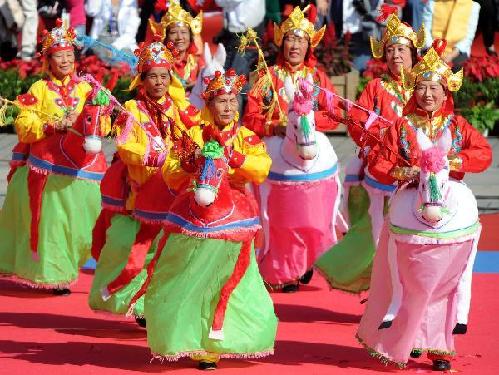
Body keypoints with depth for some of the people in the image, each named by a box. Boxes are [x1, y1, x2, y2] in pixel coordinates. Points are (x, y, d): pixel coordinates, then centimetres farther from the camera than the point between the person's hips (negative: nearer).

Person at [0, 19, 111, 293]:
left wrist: (96, 120, -12)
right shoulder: (39, 90, 4)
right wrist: (53, 125, -15)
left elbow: (105, 127, 10)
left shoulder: (85, 88, 11)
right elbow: (23, 126, -2)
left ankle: (66, 268, 17)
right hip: (47, 166, -2)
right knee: (51, 221, -4)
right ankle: (54, 276, 4)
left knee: (77, 221, 1)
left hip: (82, 167, 2)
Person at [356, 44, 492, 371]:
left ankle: (438, 345, 14)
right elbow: (379, 164, 0)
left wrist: (453, 162, -17)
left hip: (453, 208, 2)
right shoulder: (401, 128, 3)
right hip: (411, 206, -2)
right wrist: (403, 173, -18)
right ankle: (406, 339, 12)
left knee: (443, 283, 7)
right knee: (411, 282, -1)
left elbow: (483, 153, -4)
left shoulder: (457, 125, 8)